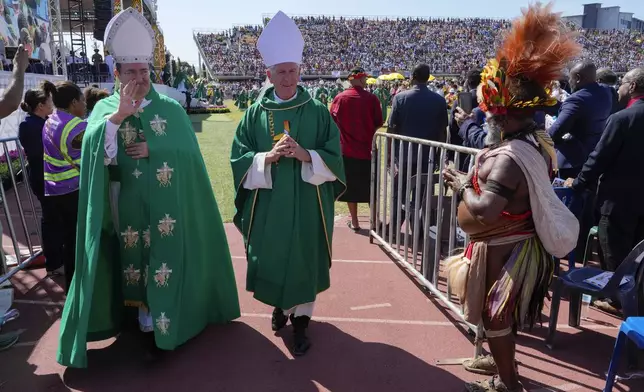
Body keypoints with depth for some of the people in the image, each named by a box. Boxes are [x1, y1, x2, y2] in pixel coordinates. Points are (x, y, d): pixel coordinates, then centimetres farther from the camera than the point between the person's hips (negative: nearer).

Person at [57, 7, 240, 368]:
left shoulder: (171, 108, 3)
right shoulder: (106, 109, 4)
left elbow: (189, 151, -6)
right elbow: (93, 148, -15)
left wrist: (153, 150, -15)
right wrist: (119, 114, -25)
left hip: (167, 203, 0)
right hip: (129, 203, 1)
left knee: (168, 258, 5)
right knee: (136, 259, 5)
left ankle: (173, 316, 22)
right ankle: (149, 322, 17)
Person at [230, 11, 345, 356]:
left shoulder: (317, 112, -1)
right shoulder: (255, 113, 2)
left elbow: (333, 158, -3)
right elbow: (239, 158, -2)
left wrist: (305, 155, -20)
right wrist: (267, 156, -19)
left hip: (307, 204, -1)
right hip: (268, 204, 1)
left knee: (304, 259, 6)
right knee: (271, 258, 11)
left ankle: (301, 320, 22)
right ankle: (280, 305, 37)